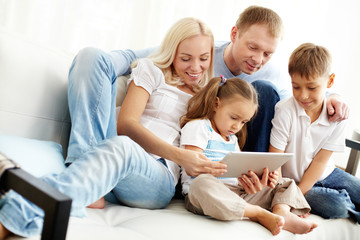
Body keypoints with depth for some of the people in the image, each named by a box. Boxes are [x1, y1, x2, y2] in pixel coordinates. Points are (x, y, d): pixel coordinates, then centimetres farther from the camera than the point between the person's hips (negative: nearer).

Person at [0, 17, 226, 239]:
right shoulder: (151, 69, 13)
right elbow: (125, 124, -4)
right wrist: (179, 155, -17)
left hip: (158, 178, 0)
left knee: (120, 146, -39)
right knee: (92, 56, -13)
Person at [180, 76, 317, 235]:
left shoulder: (232, 139, 26)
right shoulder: (197, 127, 0)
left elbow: (240, 172, 18)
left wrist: (258, 180, -6)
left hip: (236, 193, 7)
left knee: (286, 184, 5)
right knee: (202, 184, -43)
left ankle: (282, 211, -30)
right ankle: (259, 214, -32)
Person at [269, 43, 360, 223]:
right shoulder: (286, 111, -19)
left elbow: (320, 160, -10)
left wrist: (298, 194, -20)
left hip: (325, 174, 4)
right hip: (292, 180, -4)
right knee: (335, 206, -25)